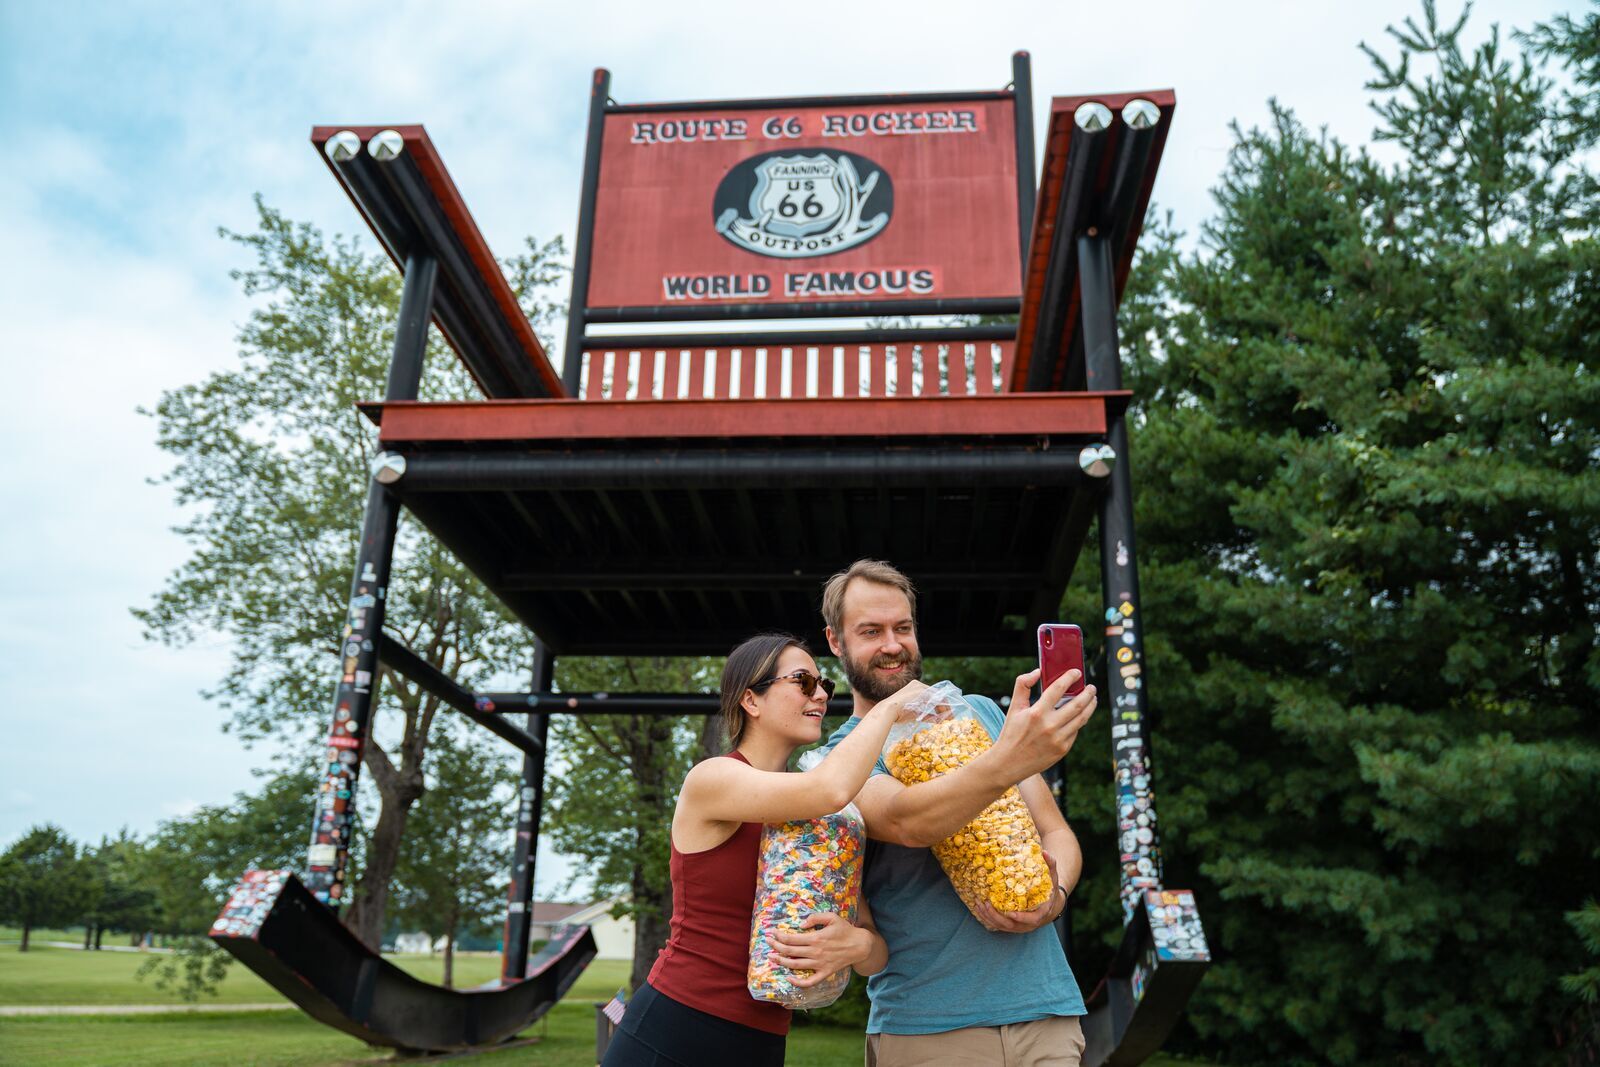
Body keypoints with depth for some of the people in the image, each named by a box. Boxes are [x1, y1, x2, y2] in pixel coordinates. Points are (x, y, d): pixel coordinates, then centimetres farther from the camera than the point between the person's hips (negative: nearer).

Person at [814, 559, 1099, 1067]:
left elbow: (1057, 834, 9)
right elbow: (907, 822, -25)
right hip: (925, 1024, -2)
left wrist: (1054, 895, -13)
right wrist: (1005, 763, -41)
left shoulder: (980, 712, 8)